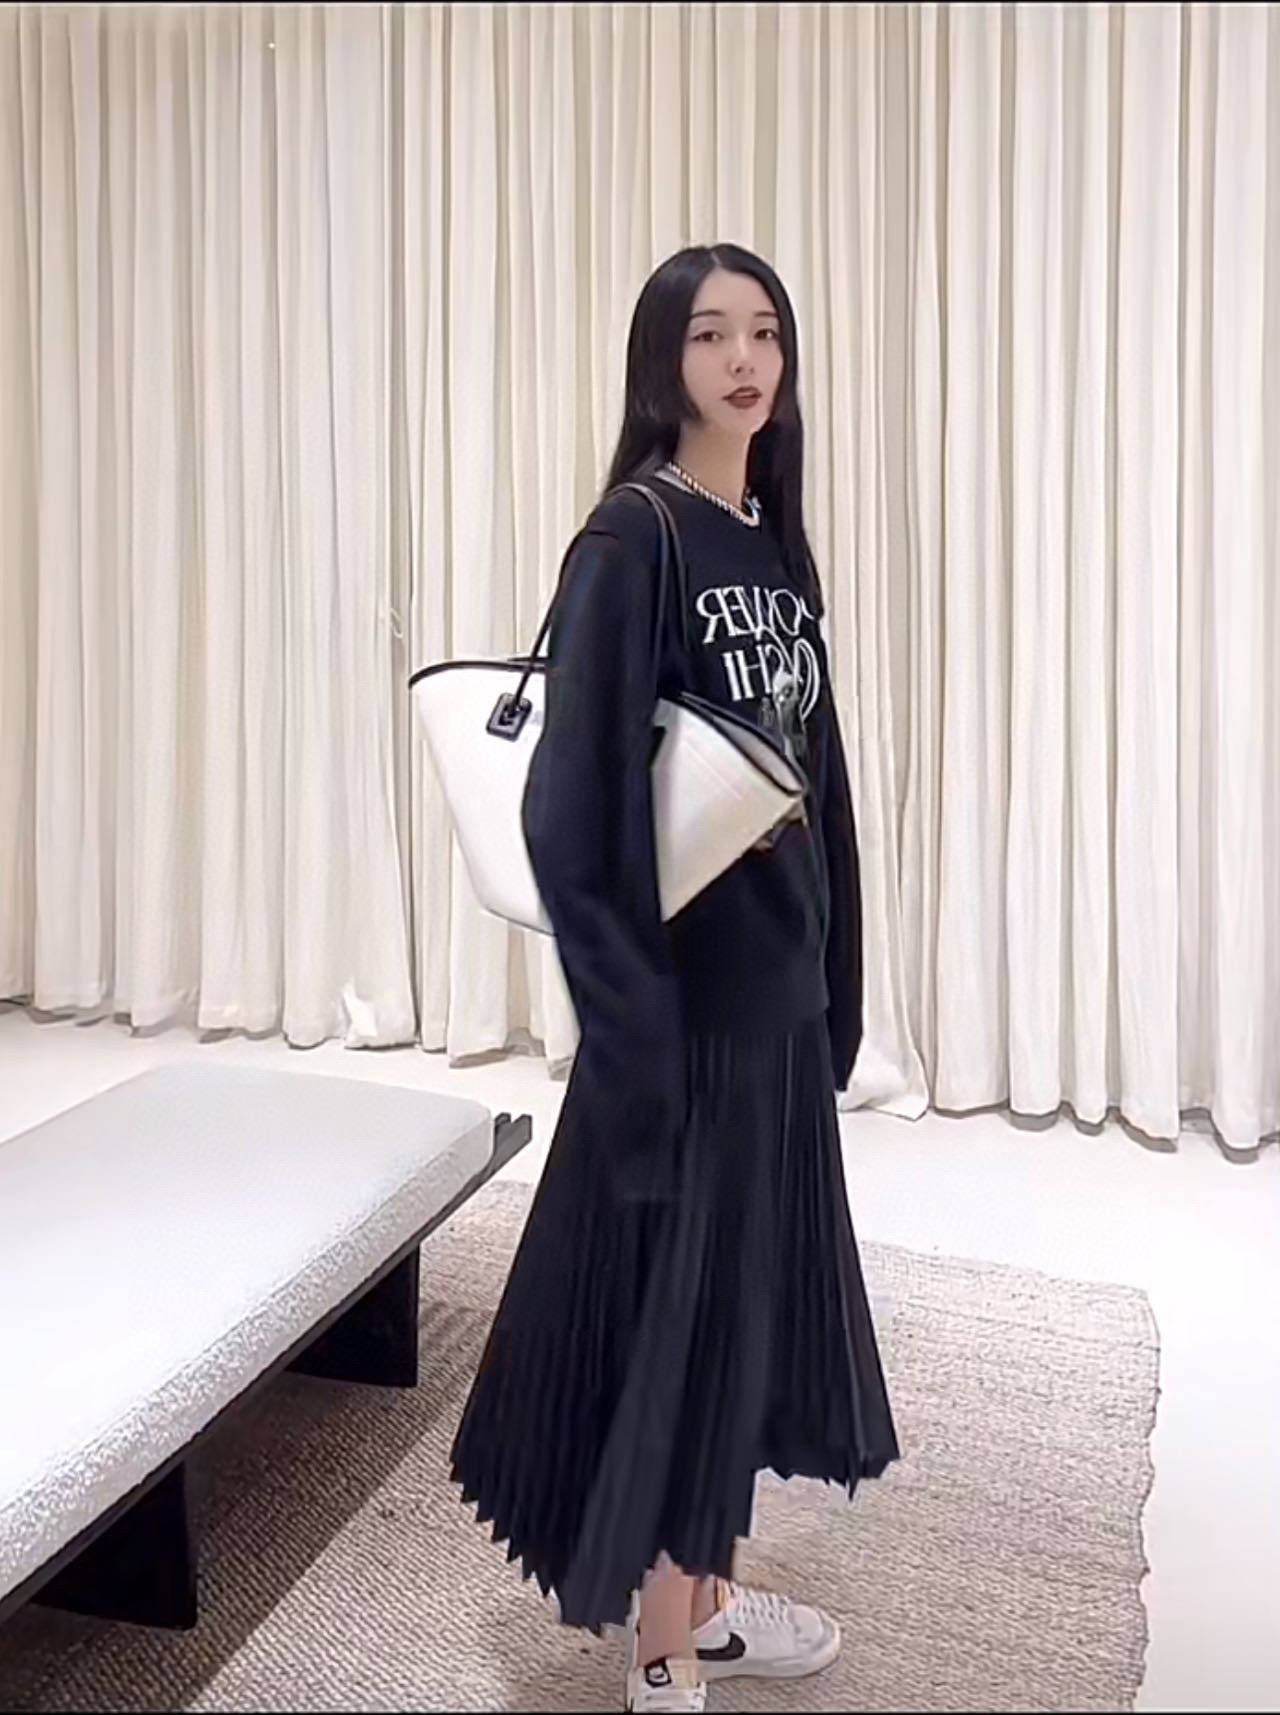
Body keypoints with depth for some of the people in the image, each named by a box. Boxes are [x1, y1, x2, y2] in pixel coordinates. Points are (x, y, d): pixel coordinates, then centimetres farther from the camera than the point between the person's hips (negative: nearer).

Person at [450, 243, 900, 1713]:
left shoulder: (779, 542, 11)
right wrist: (629, 1014, -21)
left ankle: (710, 1595, 36)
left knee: (756, 1283, 17)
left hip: (781, 978, 8)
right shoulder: (630, 541, -13)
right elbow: (573, 801, -19)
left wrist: (831, 970, 13)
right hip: (682, 985, -8)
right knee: (671, 1295, 4)